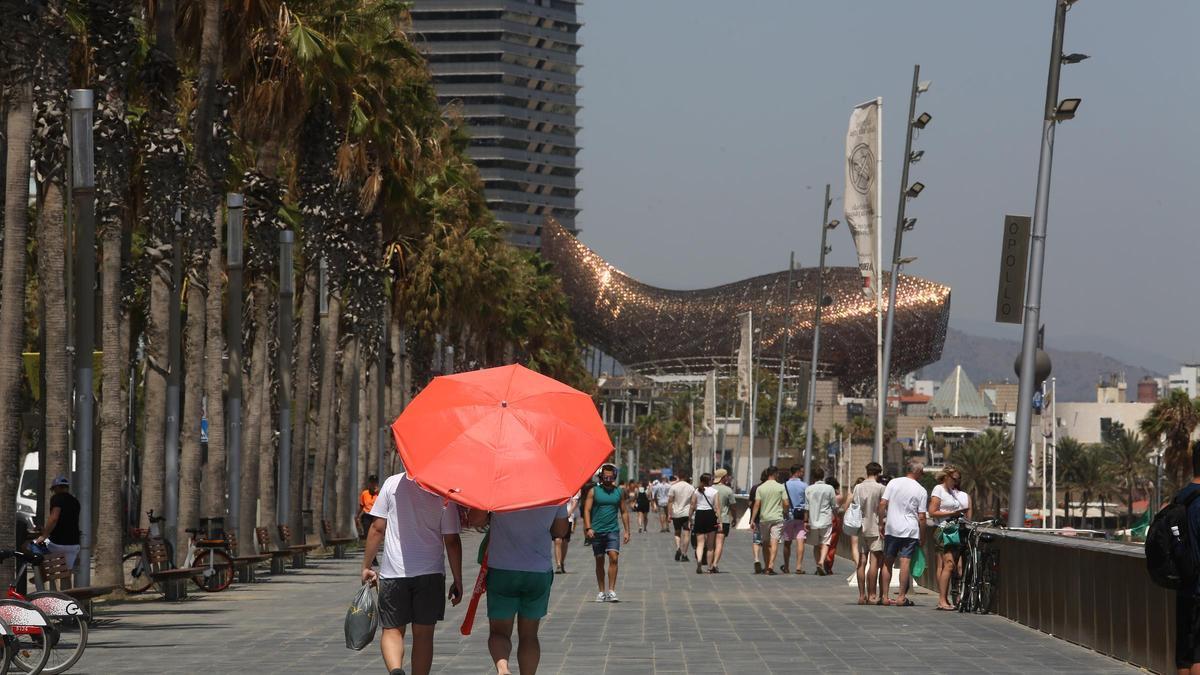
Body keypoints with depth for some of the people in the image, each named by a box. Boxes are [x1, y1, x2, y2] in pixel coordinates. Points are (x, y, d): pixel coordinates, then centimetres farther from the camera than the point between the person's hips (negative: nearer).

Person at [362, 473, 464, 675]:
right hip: (430, 573, 0)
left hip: (393, 572, 0)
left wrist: (366, 566, 9)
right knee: (423, 634, 10)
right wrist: (457, 581, 4)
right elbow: (451, 540, -3)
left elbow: (377, 529, -1)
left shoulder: (392, 483, -1)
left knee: (392, 630, 8)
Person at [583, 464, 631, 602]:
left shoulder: (619, 492, 8)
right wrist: (588, 528, -14)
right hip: (597, 531, 0)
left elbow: (624, 512, 13)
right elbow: (587, 510, -2)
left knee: (613, 557, -15)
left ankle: (611, 591, -16)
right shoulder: (594, 491, 2)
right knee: (599, 561, 6)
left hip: (613, 530, 0)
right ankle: (602, 591, 15)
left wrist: (627, 531, 8)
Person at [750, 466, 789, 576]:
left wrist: (752, 520, -3)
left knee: (765, 543, 14)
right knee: (774, 542, -7)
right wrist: (784, 510, 17)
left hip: (763, 518, 2)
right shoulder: (781, 487, -3)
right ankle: (771, 565, -21)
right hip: (777, 518, -2)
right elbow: (786, 504, -6)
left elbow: (757, 504, -4)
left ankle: (766, 566, 20)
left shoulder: (760, 488, 2)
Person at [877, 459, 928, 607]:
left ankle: (885, 596, 10)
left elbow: (882, 504, -3)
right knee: (905, 563, -4)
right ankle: (902, 597, -7)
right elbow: (921, 517, -3)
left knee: (887, 563, 10)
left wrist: (881, 523, 6)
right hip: (910, 531, -2)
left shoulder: (893, 483, 1)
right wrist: (922, 537, 6)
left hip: (891, 529, 2)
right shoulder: (921, 491, -3)